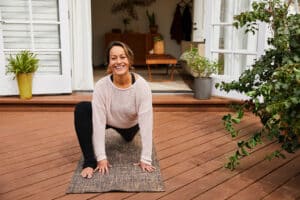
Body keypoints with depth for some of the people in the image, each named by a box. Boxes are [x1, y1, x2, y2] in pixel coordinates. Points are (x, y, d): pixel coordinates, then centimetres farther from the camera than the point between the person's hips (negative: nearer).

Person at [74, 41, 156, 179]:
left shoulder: (142, 86, -32)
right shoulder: (101, 86, -31)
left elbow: (146, 123, -33)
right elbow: (99, 122, -30)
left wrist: (145, 159, -35)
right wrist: (101, 157, -32)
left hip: (131, 124, 1)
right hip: (108, 120, -1)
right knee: (81, 109, -27)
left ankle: (126, 134, 51)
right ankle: (89, 161, -22)